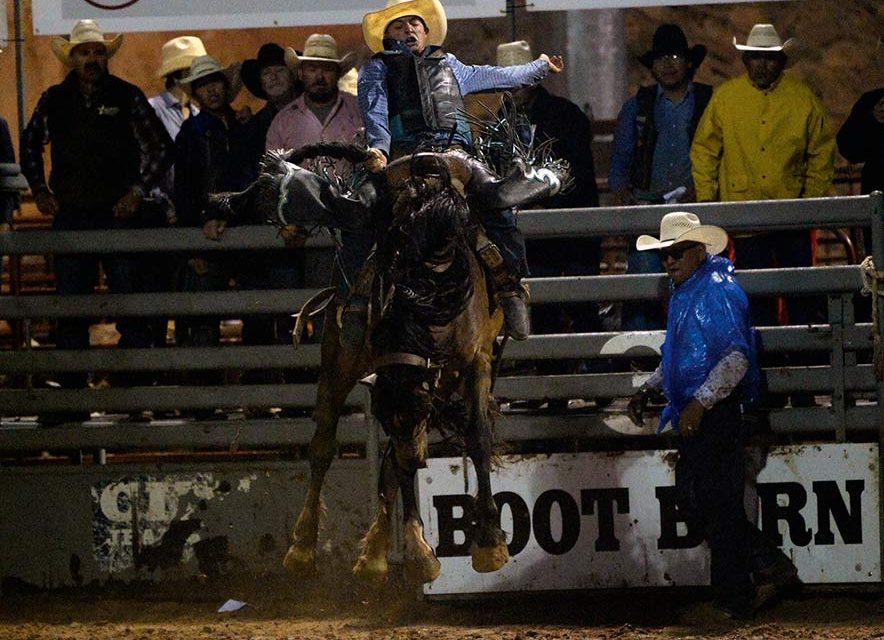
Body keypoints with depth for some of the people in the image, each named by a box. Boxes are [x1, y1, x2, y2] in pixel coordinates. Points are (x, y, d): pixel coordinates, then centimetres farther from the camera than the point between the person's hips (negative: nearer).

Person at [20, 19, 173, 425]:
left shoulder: (127, 98, -1)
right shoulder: (54, 101, 8)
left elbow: (162, 148, 3)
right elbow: (30, 145, 23)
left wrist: (137, 191, -4)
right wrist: (40, 190, 14)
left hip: (117, 214, -3)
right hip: (70, 216, 3)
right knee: (70, 310, 4)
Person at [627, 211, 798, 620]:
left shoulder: (718, 291, -15)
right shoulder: (682, 293, 16)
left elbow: (736, 357, -23)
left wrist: (699, 404, -28)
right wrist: (649, 390, 20)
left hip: (716, 414, -10)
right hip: (692, 414, 10)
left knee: (717, 507, -5)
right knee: (691, 501, 12)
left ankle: (735, 598, 3)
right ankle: (769, 566, 18)